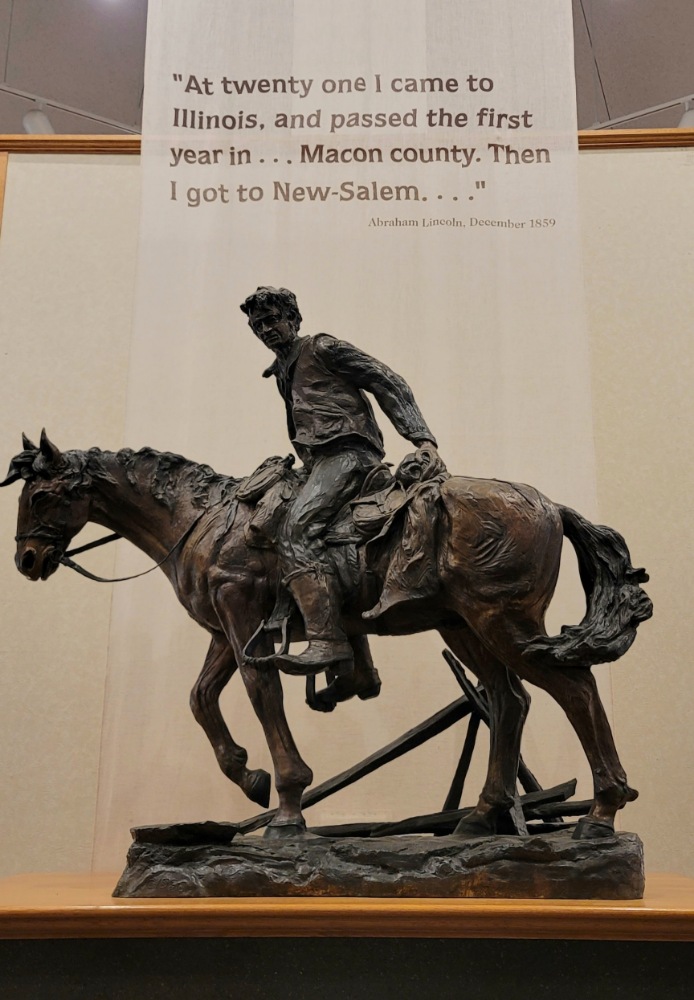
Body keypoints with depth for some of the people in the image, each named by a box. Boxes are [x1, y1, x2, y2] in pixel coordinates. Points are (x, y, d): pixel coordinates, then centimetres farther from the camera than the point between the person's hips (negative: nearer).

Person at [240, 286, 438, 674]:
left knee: (297, 530, -28)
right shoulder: (283, 372, 29)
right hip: (323, 460, 10)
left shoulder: (322, 348, 4)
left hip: (347, 452, -10)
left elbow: (389, 383, -2)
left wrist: (421, 437, -11)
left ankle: (329, 641, -39)